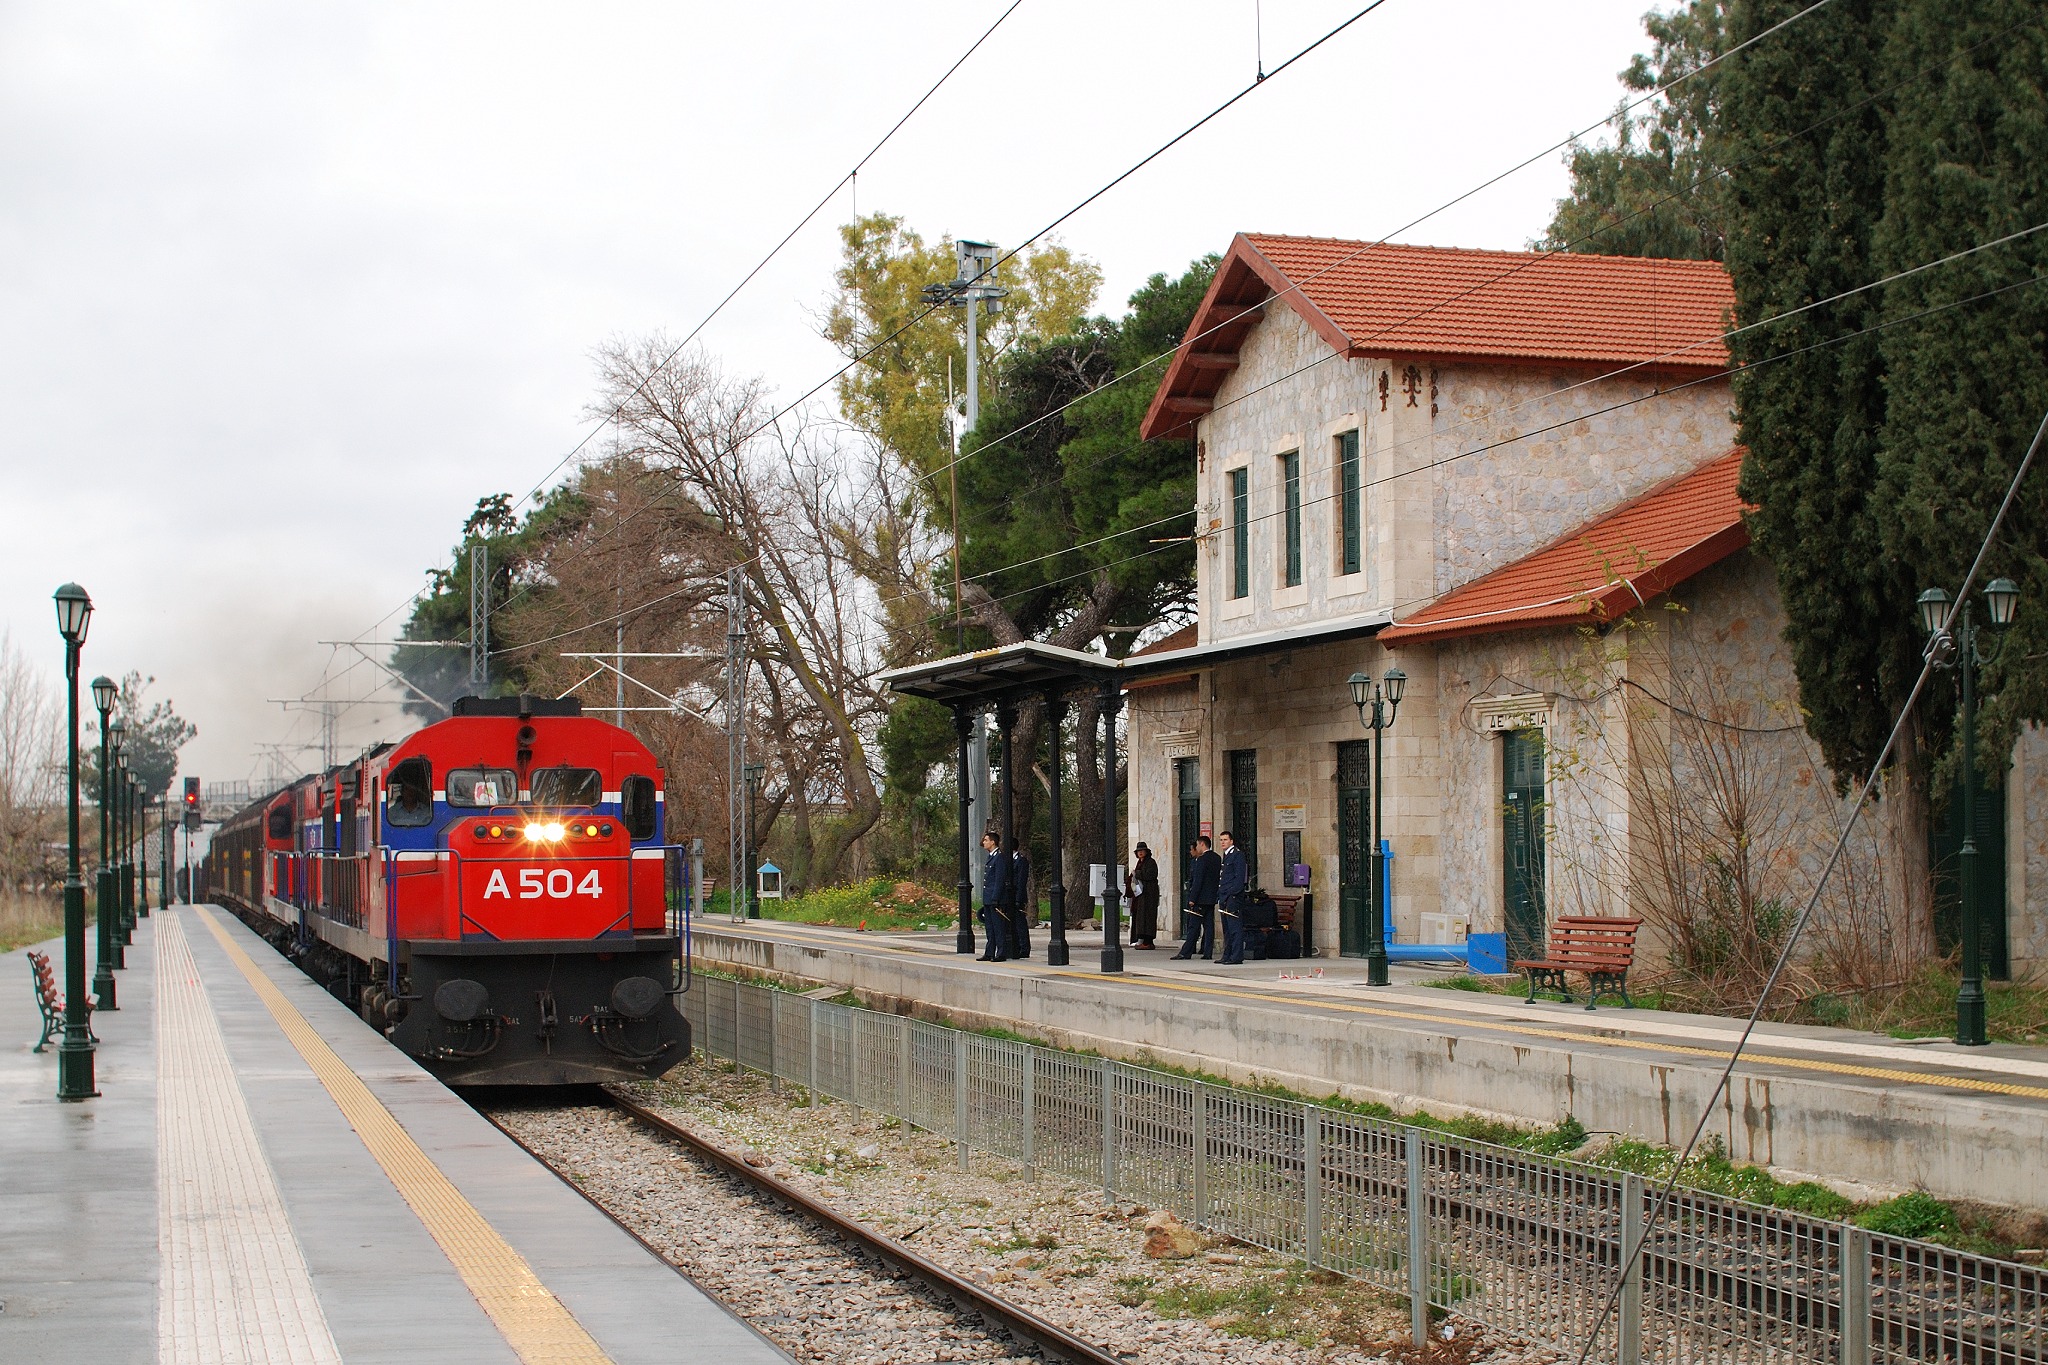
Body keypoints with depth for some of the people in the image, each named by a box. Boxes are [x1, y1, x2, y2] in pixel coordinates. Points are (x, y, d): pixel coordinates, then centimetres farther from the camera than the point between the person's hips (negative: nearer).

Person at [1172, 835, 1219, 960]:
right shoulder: (1217, 858, 11)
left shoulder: (1202, 860, -15)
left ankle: (1185, 953, -6)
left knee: (1193, 926, -6)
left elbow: (1198, 880, -18)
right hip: (1212, 898, 8)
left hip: (1201, 898, -8)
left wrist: (1193, 899, -17)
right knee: (1209, 925, 7)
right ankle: (1207, 952, 6)